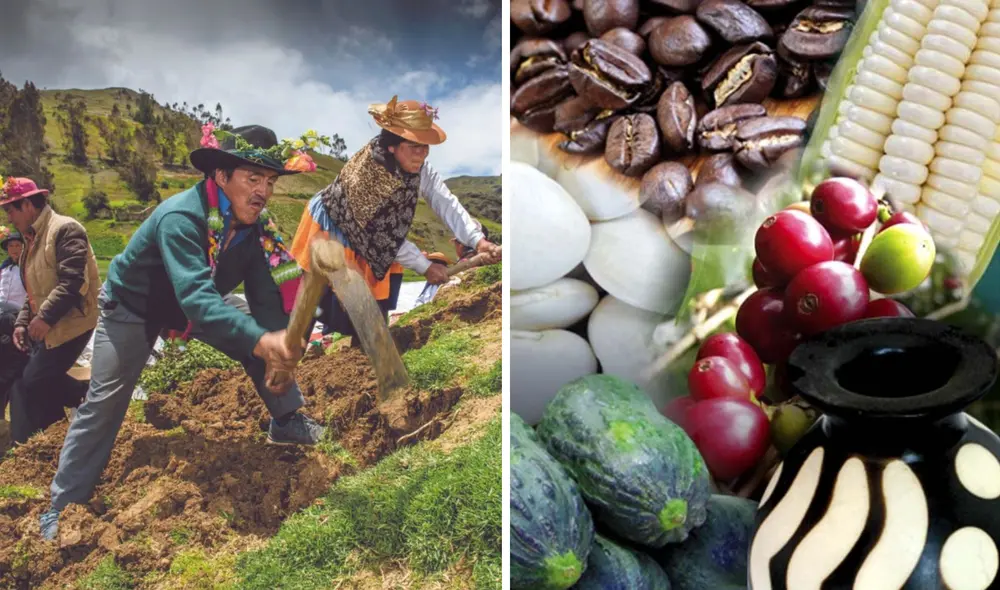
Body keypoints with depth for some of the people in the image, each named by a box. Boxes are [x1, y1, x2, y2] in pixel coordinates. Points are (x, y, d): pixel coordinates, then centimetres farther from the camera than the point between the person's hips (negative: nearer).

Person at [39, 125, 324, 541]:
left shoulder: (257, 225, -19)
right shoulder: (180, 217, -40)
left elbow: (265, 296, -20)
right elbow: (196, 297, -52)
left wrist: (279, 347, -39)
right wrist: (261, 341, -65)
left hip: (196, 305, 6)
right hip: (133, 305, -5)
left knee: (261, 336, -9)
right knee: (105, 402, -4)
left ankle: (287, 421, 7)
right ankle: (64, 504, 8)